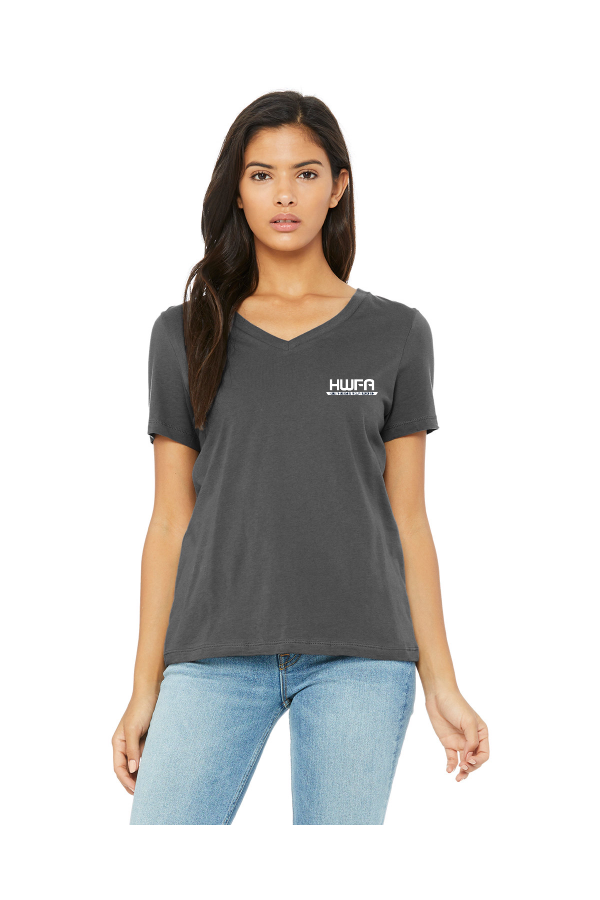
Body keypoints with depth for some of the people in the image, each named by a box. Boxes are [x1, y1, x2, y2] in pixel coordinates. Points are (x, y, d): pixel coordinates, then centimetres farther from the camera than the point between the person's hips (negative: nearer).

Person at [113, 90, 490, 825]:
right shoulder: (186, 334, 9)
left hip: (359, 658, 0)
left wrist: (441, 686, 5)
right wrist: (144, 690, 5)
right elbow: (170, 521, 9)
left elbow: (408, 521, 9)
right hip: (216, 654, 0)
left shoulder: (395, 335, 8)